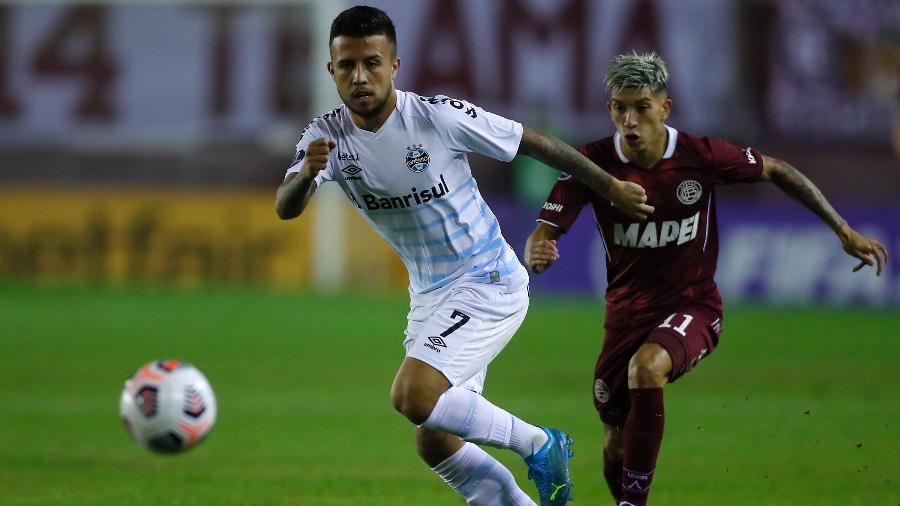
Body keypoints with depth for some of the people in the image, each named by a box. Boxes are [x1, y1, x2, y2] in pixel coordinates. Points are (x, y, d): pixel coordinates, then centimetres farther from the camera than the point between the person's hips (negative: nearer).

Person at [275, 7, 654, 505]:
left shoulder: (439, 116, -20)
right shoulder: (327, 135, -8)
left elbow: (533, 142, -9)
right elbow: (285, 208, -22)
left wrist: (612, 188, -1)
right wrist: (305, 174, -46)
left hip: (488, 282, -7)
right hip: (430, 294, 7)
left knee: (412, 396, -25)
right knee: (434, 443, 9)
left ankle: (539, 444, -6)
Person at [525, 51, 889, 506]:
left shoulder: (701, 156, -15)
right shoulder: (593, 163, -13)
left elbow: (777, 172, 1)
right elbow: (544, 234, -15)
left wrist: (845, 232, 3)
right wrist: (537, 254, -41)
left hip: (692, 306, -3)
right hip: (628, 310, 3)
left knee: (646, 367, -35)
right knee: (617, 443, 6)